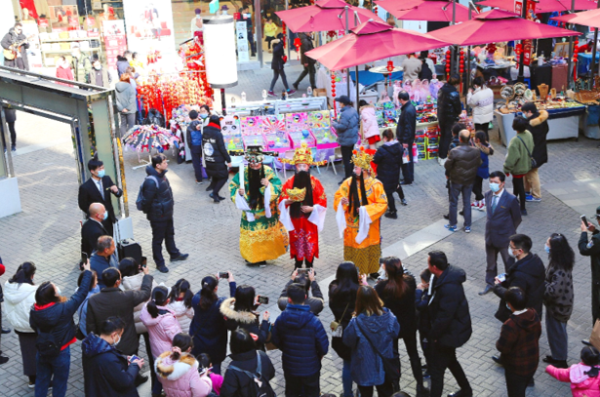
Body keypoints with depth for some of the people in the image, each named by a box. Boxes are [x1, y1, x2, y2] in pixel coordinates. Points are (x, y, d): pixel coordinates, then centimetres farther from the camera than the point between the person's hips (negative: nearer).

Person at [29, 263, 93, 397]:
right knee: (59, 383, 17)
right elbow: (82, 293, -22)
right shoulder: (63, 309, -30)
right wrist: (87, 272, -12)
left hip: (42, 350, 4)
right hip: (60, 352, -4)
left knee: (41, 380, 22)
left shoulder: (34, 310, -16)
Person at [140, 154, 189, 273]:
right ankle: (159, 263, 22)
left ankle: (174, 254, 45)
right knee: (158, 239, 8)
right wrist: (149, 213, -12)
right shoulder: (151, 181, -31)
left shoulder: (162, 175, 0)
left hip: (167, 213, 9)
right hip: (158, 216, -9)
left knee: (170, 234, 26)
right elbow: (147, 201, -26)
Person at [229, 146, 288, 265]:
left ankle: (263, 255, 26)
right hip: (250, 212, 0)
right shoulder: (243, 173, -8)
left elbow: (277, 189, -10)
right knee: (251, 235, 5)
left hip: (266, 211, 0)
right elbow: (232, 188, 0)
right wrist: (239, 192, -20)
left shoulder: (268, 172, -10)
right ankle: (253, 257, 22)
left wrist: (268, 185, -29)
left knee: (267, 233, 8)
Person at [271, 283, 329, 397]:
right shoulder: (313, 321, -27)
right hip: (310, 368, -3)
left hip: (289, 367, 3)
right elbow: (323, 346, -19)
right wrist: (319, 356, 4)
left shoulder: (281, 319, -18)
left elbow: (275, 340, -4)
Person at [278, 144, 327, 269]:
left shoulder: (315, 182, -4)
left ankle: (309, 267, 17)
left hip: (310, 219, -1)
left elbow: (323, 200, -3)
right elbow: (282, 199, 1)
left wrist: (312, 208, -16)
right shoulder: (290, 182, -2)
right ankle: (297, 267, 21)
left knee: (310, 243, 4)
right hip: (295, 219, 1)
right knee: (296, 243, 7)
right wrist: (287, 201, -21)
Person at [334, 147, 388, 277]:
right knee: (353, 247, 7)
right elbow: (338, 197, 6)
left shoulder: (375, 185, -11)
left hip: (368, 225, -2)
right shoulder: (349, 182, -1)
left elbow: (382, 204, -11)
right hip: (352, 225, 2)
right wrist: (342, 201, -17)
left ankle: (372, 270, 27)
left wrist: (365, 209, -20)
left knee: (370, 247, 9)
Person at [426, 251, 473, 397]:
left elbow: (444, 316, -29)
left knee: (437, 367, 4)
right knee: (450, 360, 29)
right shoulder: (447, 274, -6)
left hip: (450, 333, -10)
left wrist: (434, 334, -15)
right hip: (452, 329, 10)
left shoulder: (449, 288, -36)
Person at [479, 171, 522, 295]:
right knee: (490, 262, 20)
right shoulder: (488, 195, -1)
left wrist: (508, 231, -1)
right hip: (490, 236, 5)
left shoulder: (511, 199, -18)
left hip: (505, 238, -5)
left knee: (509, 263, 11)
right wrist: (491, 227, 9)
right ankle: (490, 284, 38)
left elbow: (517, 219, -8)